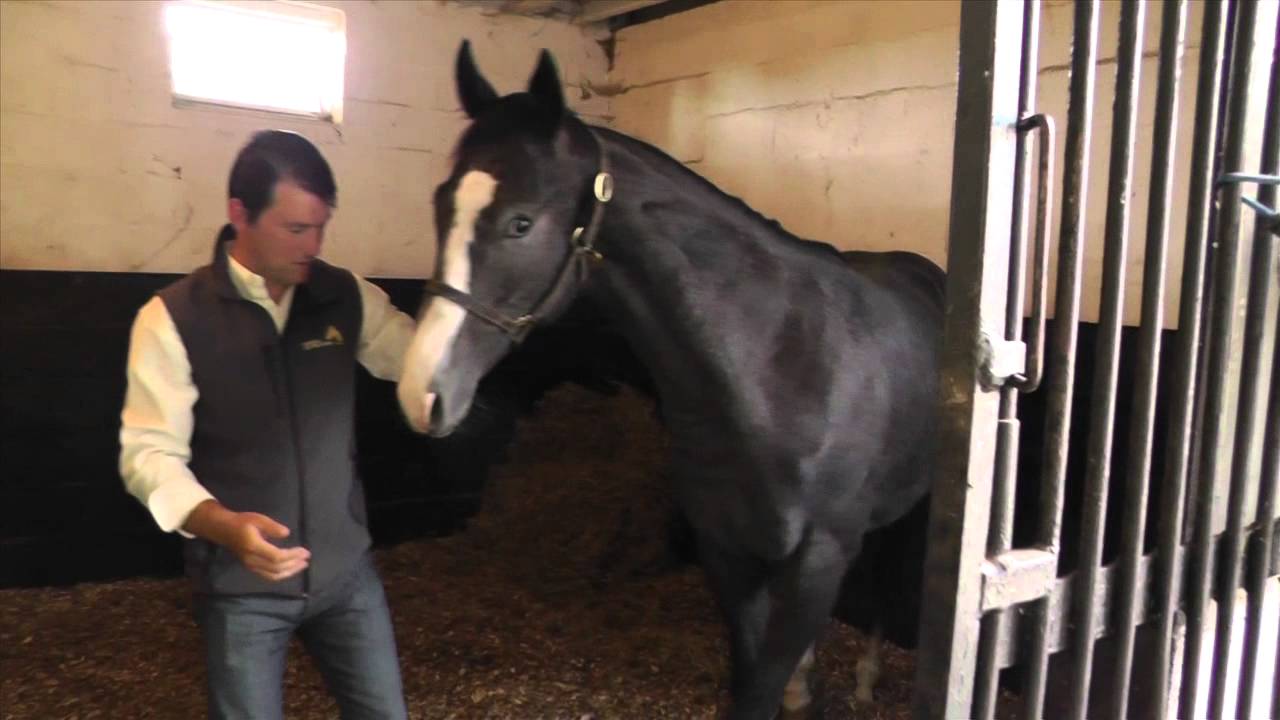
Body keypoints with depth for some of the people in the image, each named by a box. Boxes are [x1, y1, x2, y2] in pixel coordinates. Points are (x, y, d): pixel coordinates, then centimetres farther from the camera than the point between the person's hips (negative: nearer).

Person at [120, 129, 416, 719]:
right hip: (239, 581, -3)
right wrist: (224, 525, -31)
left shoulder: (348, 299, -2)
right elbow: (149, 453, -13)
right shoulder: (173, 317, -12)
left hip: (346, 568, 3)